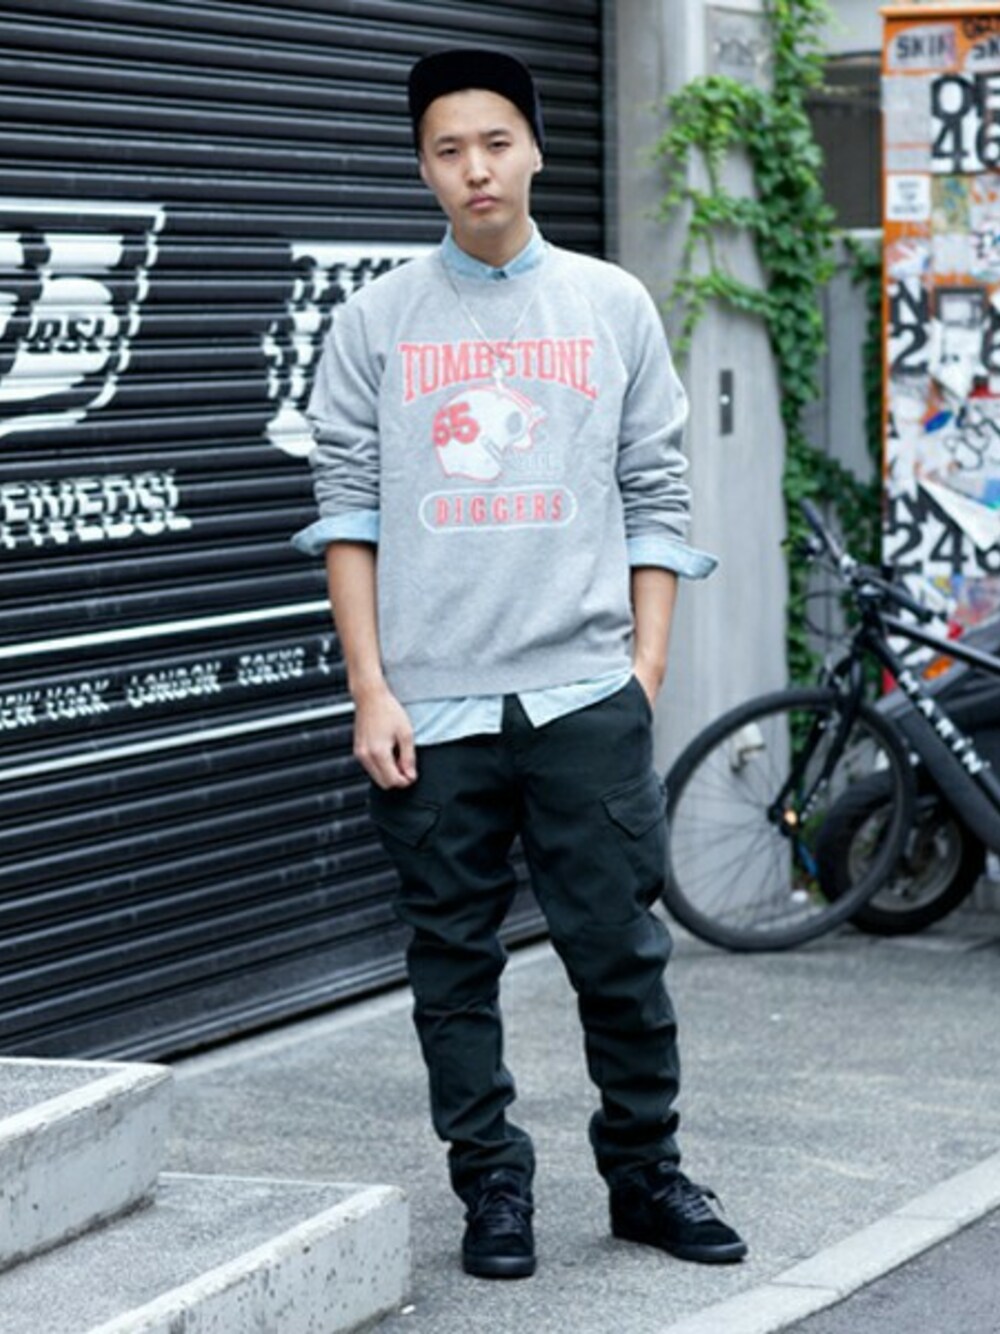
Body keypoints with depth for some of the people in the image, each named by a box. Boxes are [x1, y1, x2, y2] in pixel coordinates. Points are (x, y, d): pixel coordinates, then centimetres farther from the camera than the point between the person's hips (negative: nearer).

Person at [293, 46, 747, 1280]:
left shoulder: (612, 307, 8)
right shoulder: (375, 323, 6)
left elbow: (655, 501, 8)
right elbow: (347, 512, 4)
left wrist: (645, 670, 1)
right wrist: (371, 691, -3)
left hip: (585, 699, 0)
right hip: (432, 708, 0)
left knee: (621, 950, 2)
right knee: (454, 963, 5)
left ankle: (645, 1175, 16)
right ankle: (492, 1185, 16)